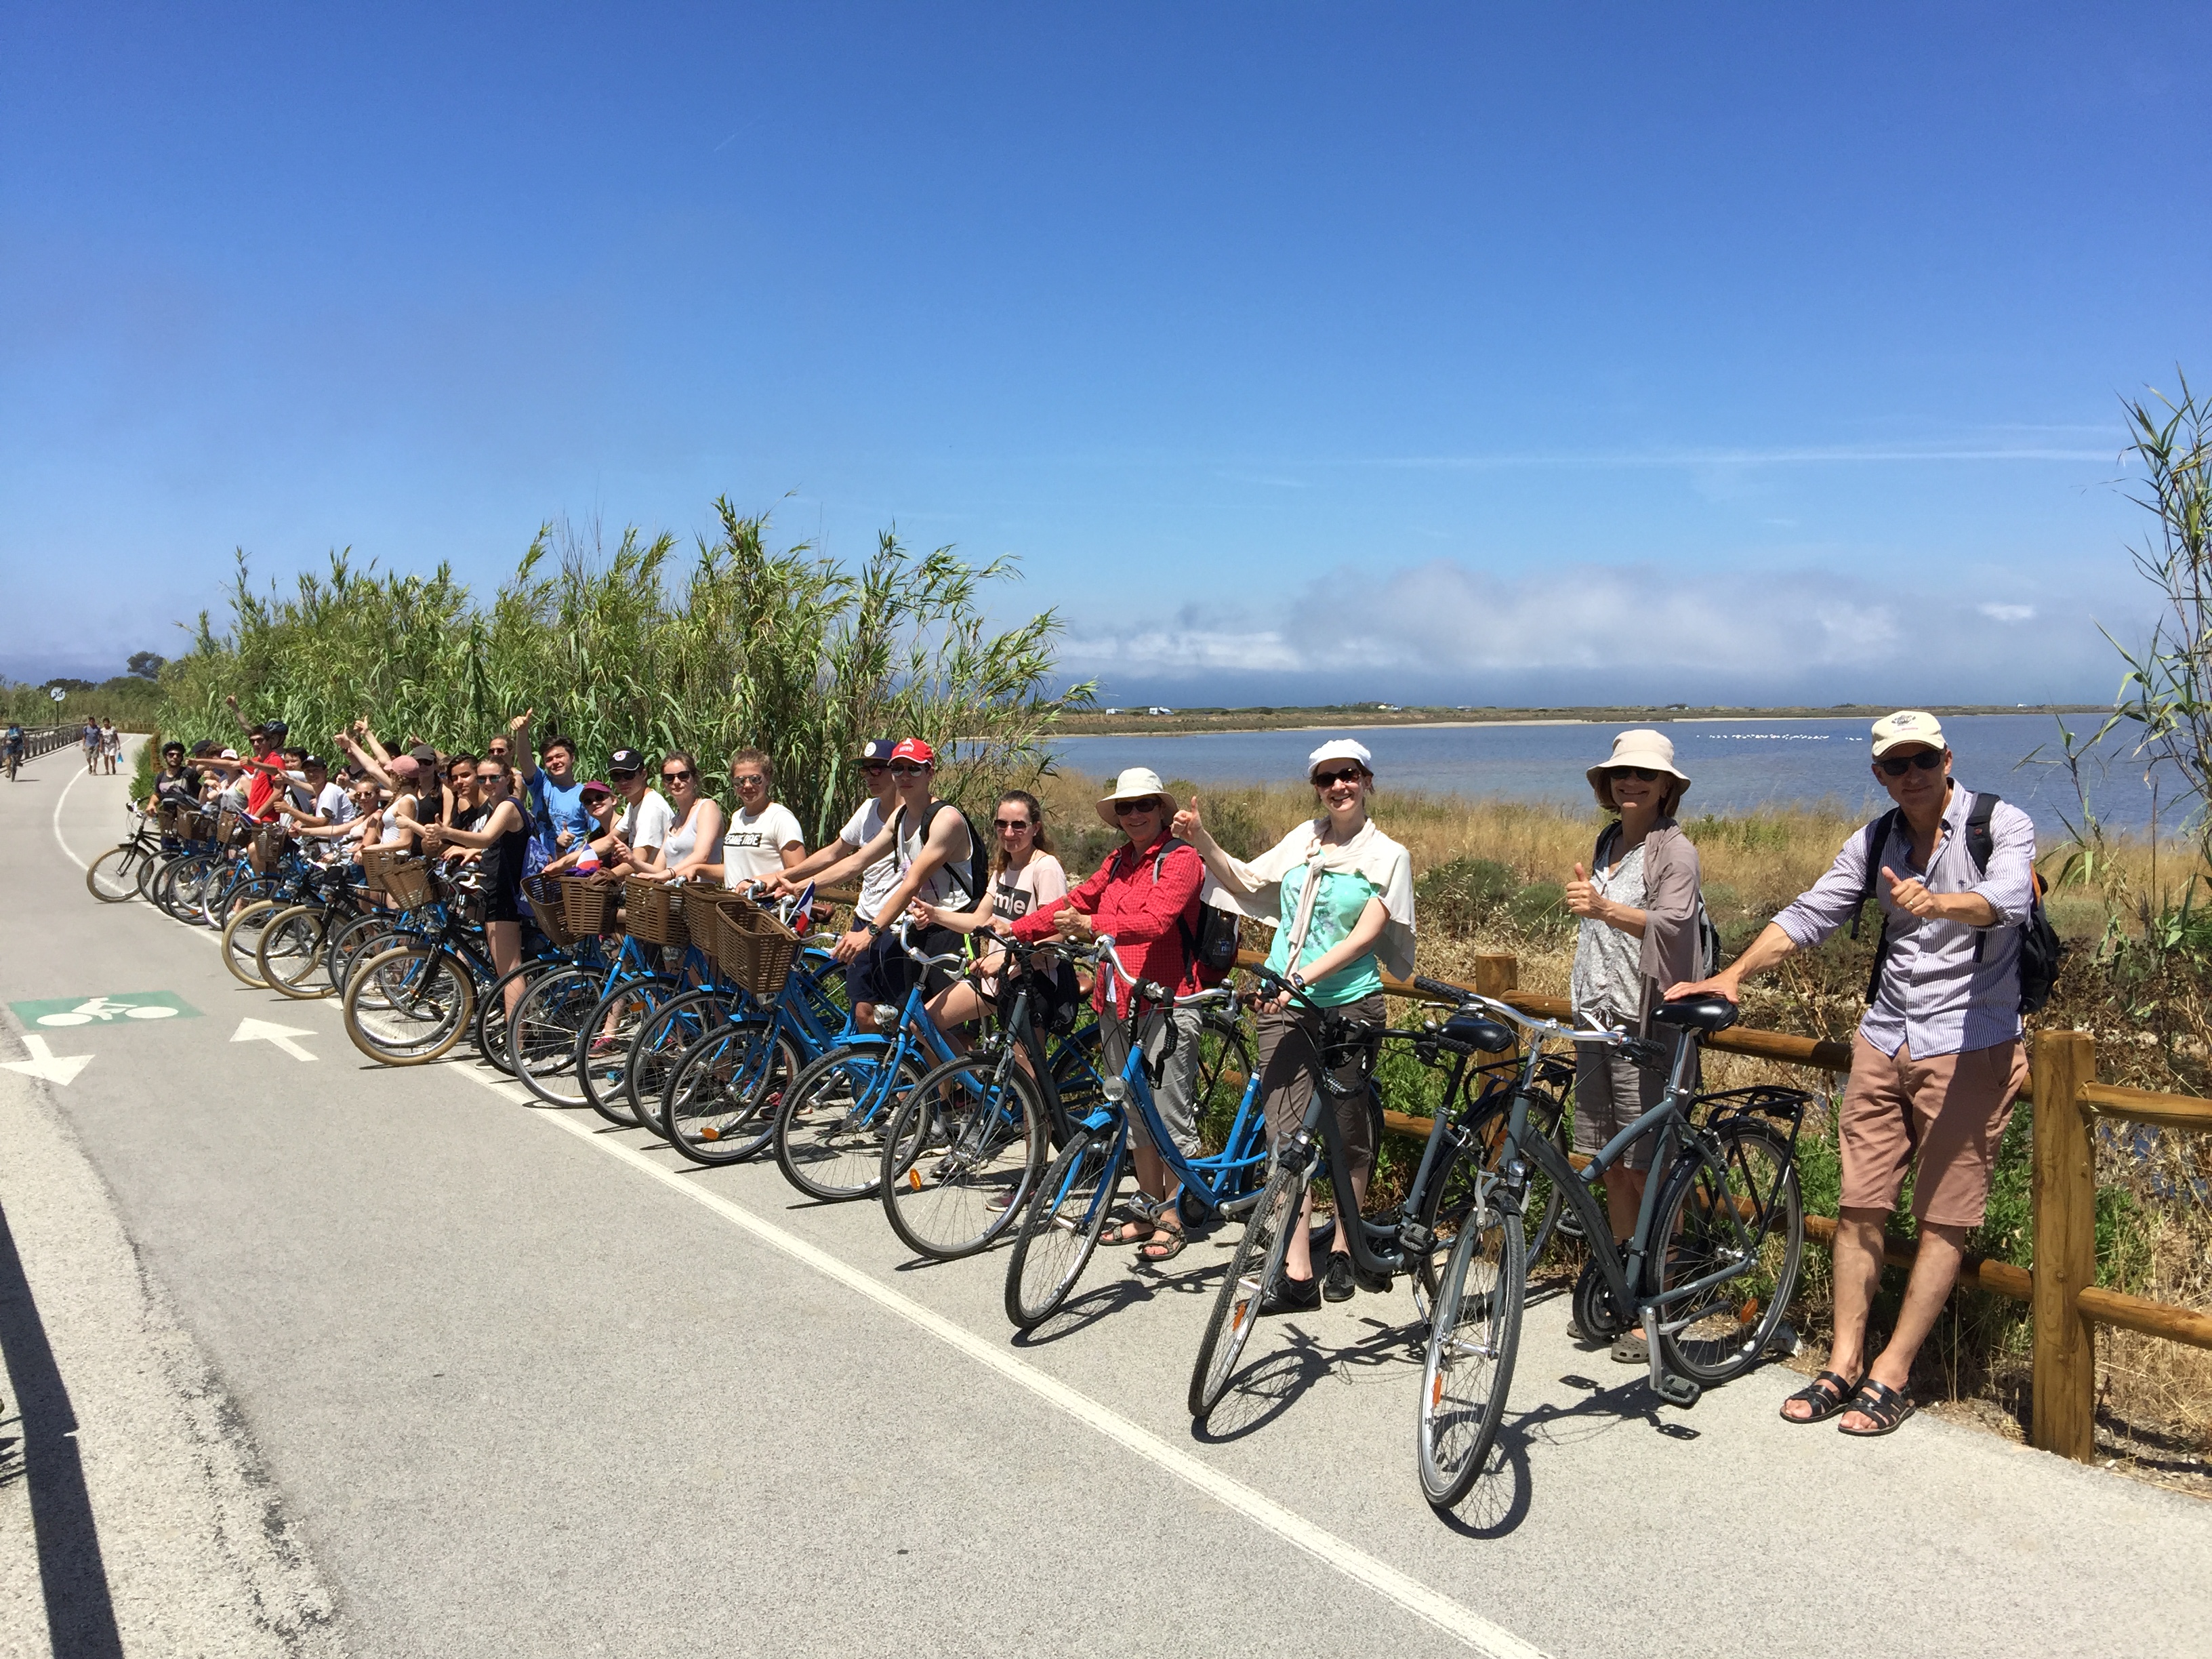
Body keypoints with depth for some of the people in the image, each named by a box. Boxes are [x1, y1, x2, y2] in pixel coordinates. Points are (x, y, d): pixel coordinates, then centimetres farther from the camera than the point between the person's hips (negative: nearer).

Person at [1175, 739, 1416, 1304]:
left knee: (1349, 1135, 8)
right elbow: (1244, 881, 16)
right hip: (1284, 1008, 3)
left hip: (1350, 1006, -2)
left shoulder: (1388, 855, -1)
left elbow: (1366, 935, -11)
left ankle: (1342, 1250, 26)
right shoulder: (1303, 841, 10)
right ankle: (1296, 1273, -5)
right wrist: (1201, 840, 1)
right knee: (1288, 1135, -5)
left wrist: (1304, 976, -21)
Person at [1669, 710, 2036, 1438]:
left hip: (1969, 1044, -5)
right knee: (1859, 1206, 4)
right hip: (1884, 1040, 5)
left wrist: (1938, 903, -47)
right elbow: (1809, 915, 6)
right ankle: (1844, 1365, 11)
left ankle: (1891, 1376, 5)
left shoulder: (2003, 825, -6)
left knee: (1943, 1219, -2)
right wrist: (1732, 976, -7)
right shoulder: (1876, 841, 9)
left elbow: (2006, 900, -26)